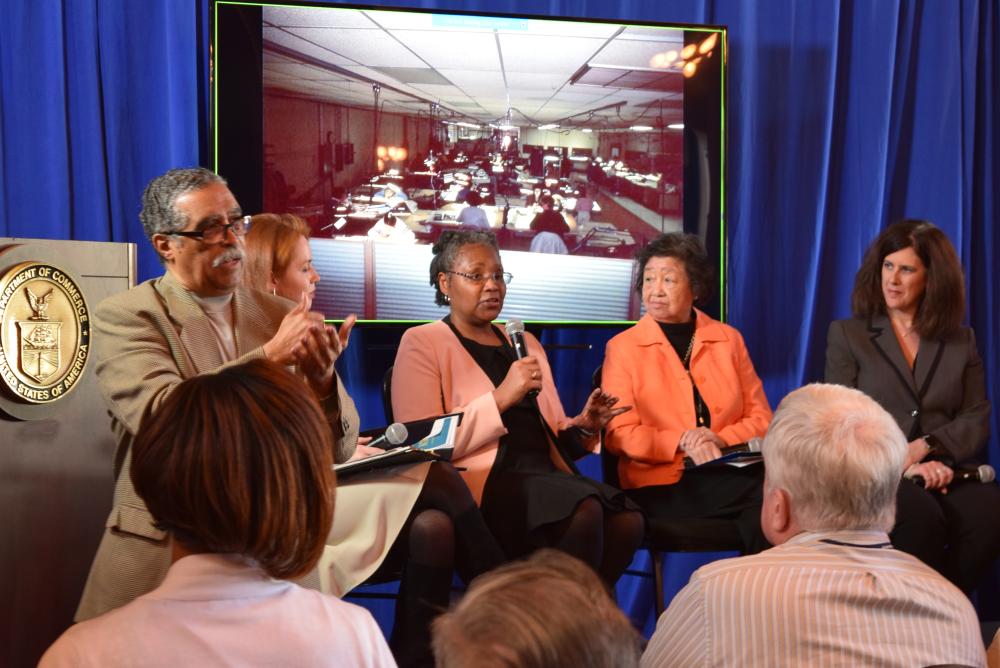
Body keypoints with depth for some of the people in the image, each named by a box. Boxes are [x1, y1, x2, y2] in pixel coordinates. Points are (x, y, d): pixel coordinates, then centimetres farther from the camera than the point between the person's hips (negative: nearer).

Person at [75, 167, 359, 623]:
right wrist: (270, 356, -20)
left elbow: (338, 445, 6)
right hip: (162, 559, -3)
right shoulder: (123, 317, -3)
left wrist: (323, 380, -15)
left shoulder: (281, 315, 9)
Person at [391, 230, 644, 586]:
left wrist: (583, 425, 6)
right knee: (584, 512, -31)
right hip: (481, 484, -6)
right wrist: (501, 398, -16)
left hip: (545, 476, 6)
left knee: (626, 521, -23)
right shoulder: (422, 343, 4)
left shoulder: (525, 342, 24)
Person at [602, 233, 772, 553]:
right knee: (769, 498, -31)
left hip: (731, 473, 4)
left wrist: (721, 439, -9)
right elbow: (619, 433, 0)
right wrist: (681, 442, -15)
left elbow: (761, 418, 13)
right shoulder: (622, 347, 8)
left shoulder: (728, 339, 17)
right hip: (659, 484, -4)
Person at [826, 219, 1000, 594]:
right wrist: (901, 464, -15)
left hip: (946, 470, 2)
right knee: (923, 517, -36)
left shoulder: (961, 341, 19)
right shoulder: (846, 334, 12)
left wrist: (923, 448, -11)